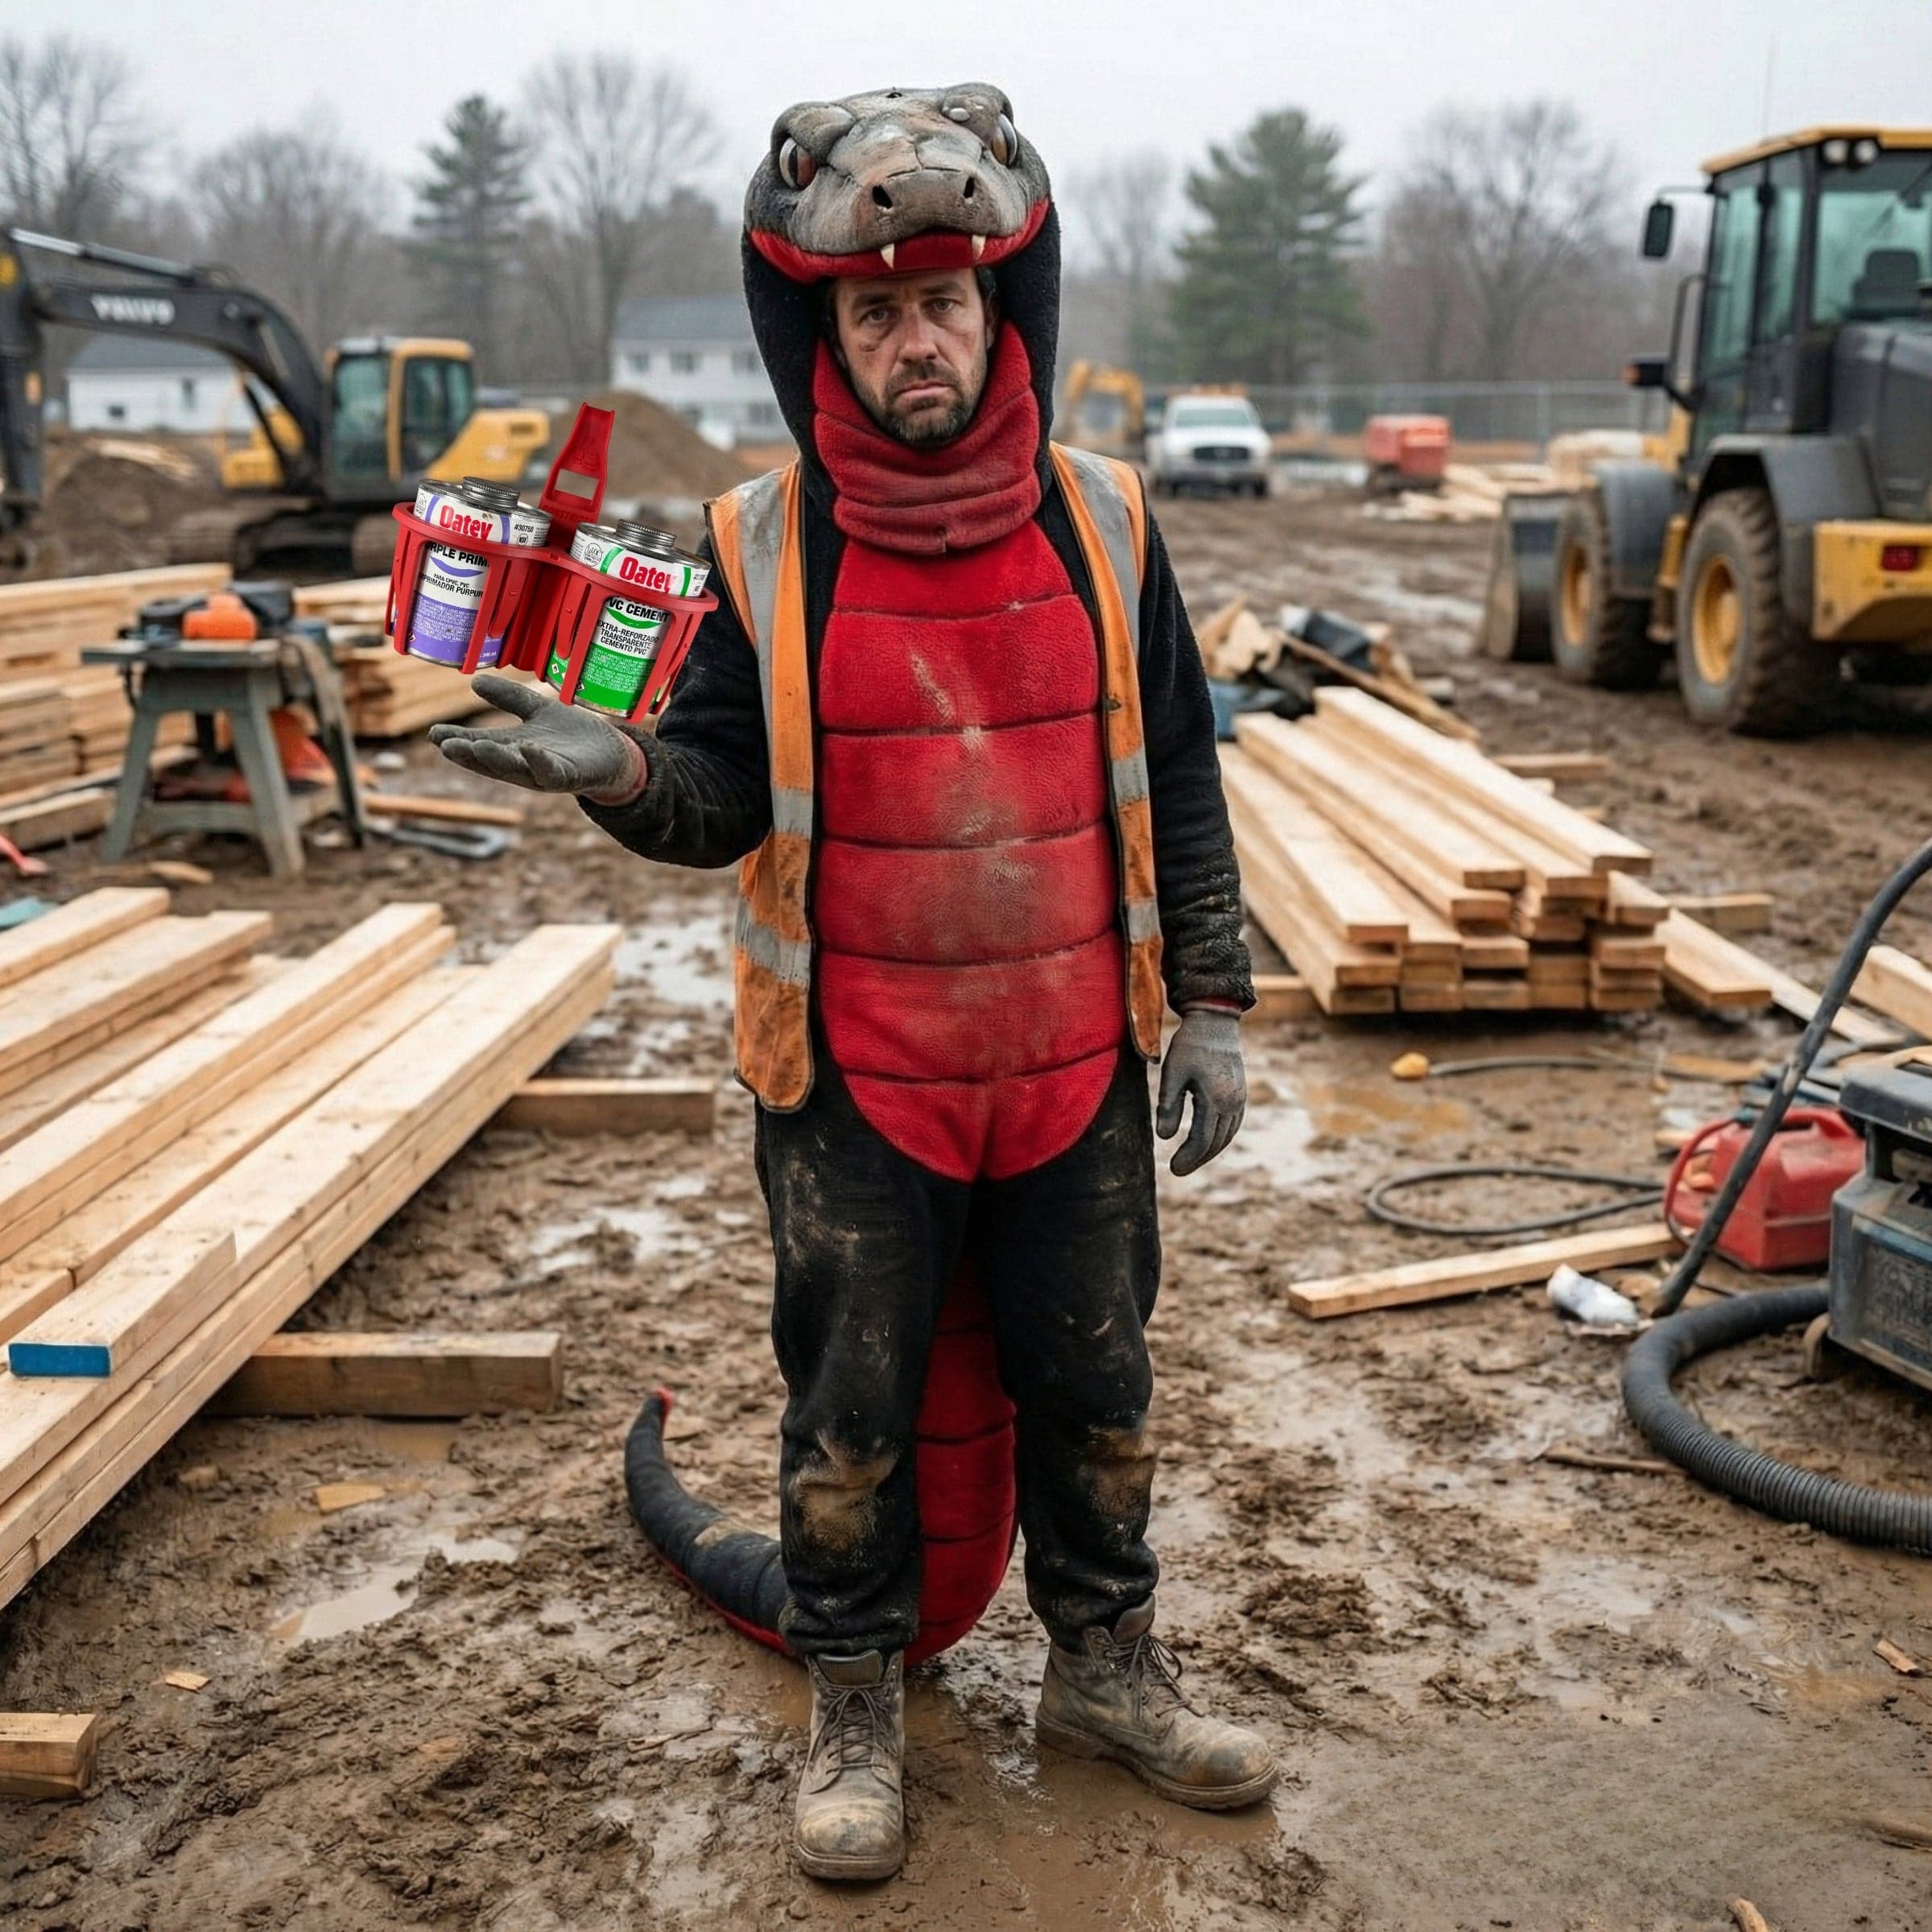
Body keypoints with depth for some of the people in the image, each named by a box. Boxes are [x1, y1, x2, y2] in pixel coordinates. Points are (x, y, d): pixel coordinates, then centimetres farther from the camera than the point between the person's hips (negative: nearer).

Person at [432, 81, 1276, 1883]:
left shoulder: (1101, 525, -2)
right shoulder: (766, 550, -6)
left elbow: (1177, 784, 4)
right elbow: (725, 799, -2)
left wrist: (1209, 1006, 4)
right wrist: (619, 772, -24)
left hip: (1076, 1065, 2)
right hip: (855, 1078, -1)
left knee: (1093, 1387, 17)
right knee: (850, 1412, 11)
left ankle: (1107, 1669, 40)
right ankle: (855, 1715, 33)